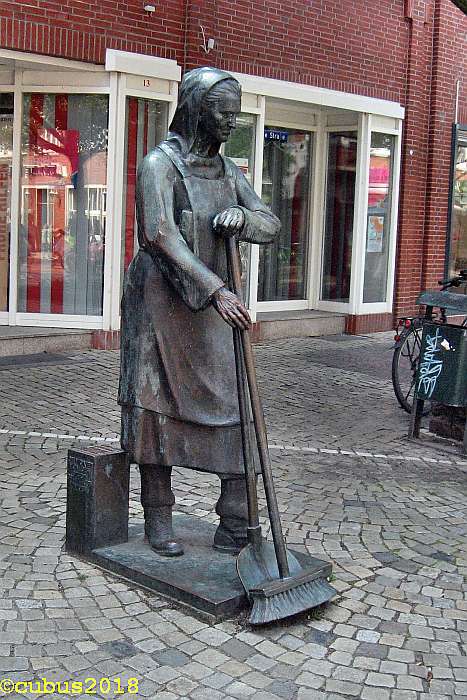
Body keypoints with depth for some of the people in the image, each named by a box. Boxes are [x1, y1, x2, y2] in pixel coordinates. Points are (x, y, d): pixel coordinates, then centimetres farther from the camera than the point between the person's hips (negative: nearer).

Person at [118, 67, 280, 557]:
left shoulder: (227, 171, 13)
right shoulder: (160, 164, -8)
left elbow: (271, 226, 8)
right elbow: (161, 236, -22)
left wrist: (241, 216, -16)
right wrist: (216, 291, -31)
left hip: (211, 303, 6)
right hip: (162, 301, -6)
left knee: (235, 404, 0)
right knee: (157, 407, 3)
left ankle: (236, 527, 8)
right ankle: (158, 520, 17)